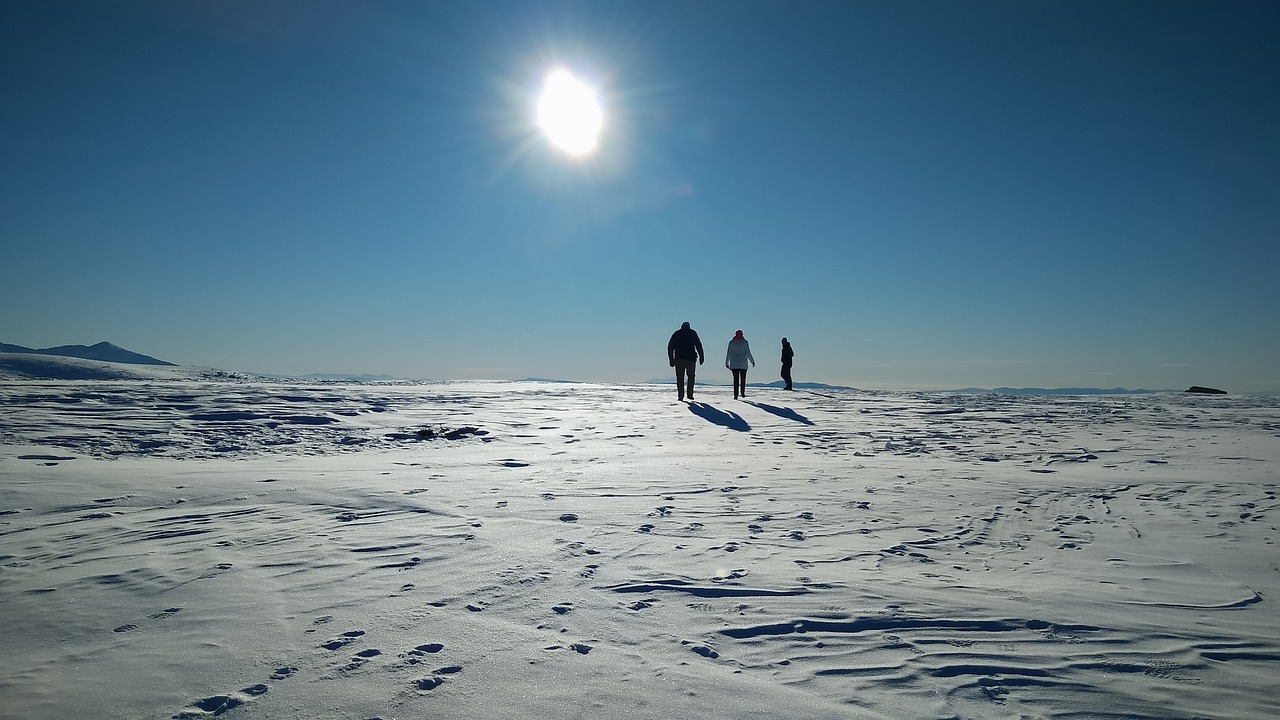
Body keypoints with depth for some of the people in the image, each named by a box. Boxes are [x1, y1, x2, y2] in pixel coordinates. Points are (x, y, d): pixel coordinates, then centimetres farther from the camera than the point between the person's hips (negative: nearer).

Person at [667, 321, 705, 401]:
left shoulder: (676, 334, 14)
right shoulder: (692, 333, 7)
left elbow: (670, 347, 9)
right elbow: (698, 345, -2)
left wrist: (671, 359, 10)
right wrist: (701, 356, -2)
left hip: (678, 359, 2)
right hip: (690, 358, -2)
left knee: (680, 378, 4)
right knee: (691, 376, 11)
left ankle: (681, 396, -3)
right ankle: (689, 394, 3)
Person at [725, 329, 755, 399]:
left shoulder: (731, 342, 2)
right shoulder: (745, 342, -2)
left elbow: (728, 353, 2)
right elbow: (748, 353, -3)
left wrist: (727, 362, 10)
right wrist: (752, 361, 8)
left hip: (734, 363, 1)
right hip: (743, 364, -1)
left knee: (736, 379, 0)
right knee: (743, 379, 11)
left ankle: (736, 395, -7)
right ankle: (742, 393, 9)